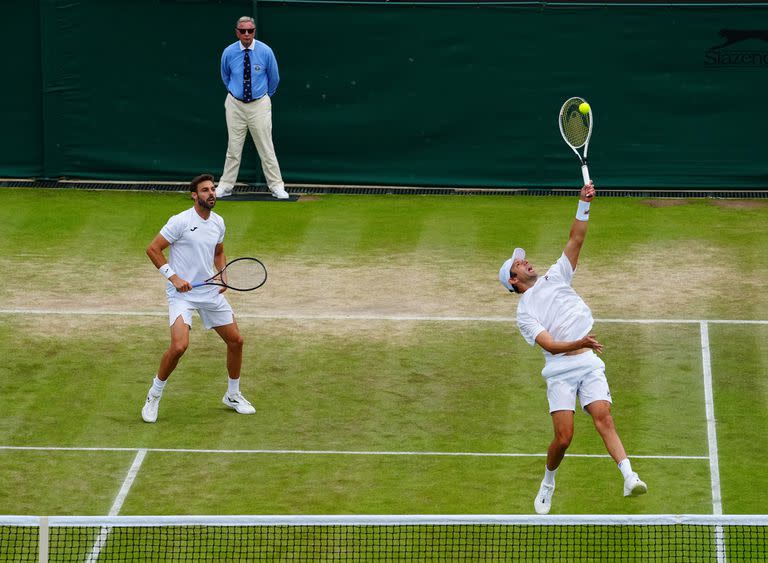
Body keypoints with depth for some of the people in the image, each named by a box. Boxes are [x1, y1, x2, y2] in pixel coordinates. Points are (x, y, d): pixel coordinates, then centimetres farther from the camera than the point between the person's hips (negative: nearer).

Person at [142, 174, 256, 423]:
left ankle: (233, 395, 29)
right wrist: (173, 277, -18)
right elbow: (153, 249, -11)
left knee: (236, 341, 8)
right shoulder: (180, 222, -14)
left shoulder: (218, 222, 6)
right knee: (179, 346, -23)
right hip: (182, 293, -7)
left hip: (210, 291, 7)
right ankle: (154, 396, -2)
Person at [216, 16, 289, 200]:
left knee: (266, 148, -1)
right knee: (234, 147, 5)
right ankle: (225, 186, 13)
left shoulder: (265, 52, -7)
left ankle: (276, 186, 5)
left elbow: (274, 78, 8)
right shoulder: (228, 53, -4)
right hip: (235, 105, 1)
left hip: (260, 104, -1)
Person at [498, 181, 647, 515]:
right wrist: (578, 343, -26)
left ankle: (629, 478, -30)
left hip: (589, 364, 3)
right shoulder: (524, 313, 4)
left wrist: (584, 206, -3)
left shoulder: (555, 278, 18)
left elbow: (576, 240, 10)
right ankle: (548, 484, 16)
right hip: (560, 371, -3)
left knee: (603, 417, -17)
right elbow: (549, 344, -10)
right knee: (563, 437, -11)